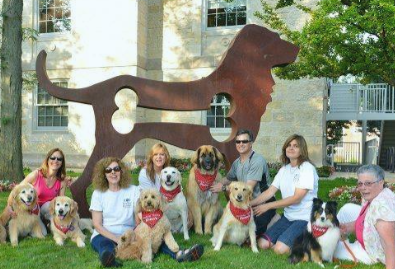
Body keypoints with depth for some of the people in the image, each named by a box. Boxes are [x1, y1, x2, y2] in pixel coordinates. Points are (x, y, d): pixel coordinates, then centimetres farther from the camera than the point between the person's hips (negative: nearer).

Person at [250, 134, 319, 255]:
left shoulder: (307, 168, -13)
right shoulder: (284, 169, 9)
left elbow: (296, 198, -18)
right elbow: (269, 192, 4)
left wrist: (267, 206, -17)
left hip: (305, 218, -7)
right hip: (288, 216, 7)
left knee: (280, 249, -22)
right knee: (262, 243, -6)